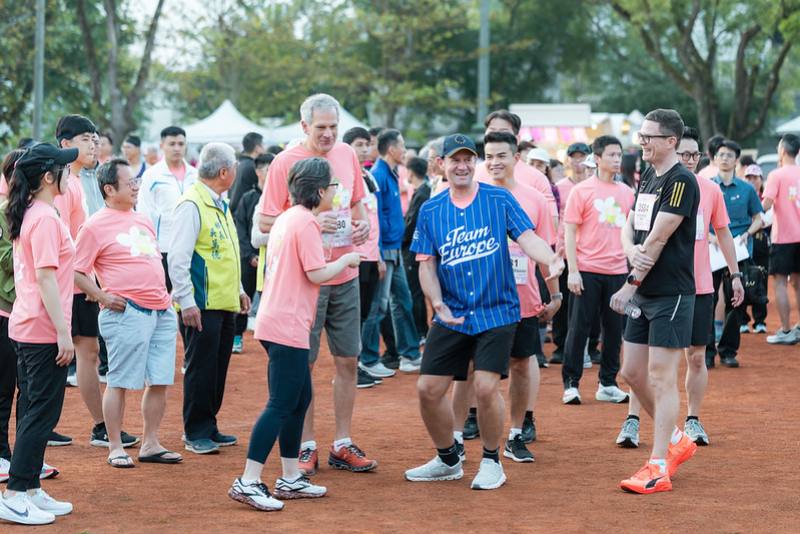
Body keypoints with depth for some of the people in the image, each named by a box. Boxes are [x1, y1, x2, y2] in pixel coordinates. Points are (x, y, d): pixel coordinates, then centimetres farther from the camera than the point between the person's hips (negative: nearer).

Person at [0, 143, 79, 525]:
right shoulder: (46, 218, -16)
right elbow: (46, 278, -21)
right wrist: (63, 333, -21)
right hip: (45, 331, -10)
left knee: (34, 410, 14)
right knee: (43, 412, -5)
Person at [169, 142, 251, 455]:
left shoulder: (220, 205, 15)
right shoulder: (191, 205, -14)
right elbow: (178, 258, -18)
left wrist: (239, 290, 23)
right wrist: (186, 300, -20)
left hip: (226, 302, 9)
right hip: (202, 304, -9)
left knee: (218, 368, 12)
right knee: (201, 368, -3)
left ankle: (209, 427, 20)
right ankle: (196, 434, 5)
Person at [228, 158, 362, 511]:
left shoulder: (287, 218, 15)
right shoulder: (306, 222, -13)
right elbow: (317, 274, -17)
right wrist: (346, 260, 0)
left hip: (275, 321, 10)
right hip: (288, 327, -10)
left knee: (300, 399, 16)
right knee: (281, 405, -10)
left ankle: (291, 479, 22)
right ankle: (248, 482, -13)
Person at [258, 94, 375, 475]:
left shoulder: (347, 155, 6)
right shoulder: (285, 162, -10)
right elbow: (265, 222, -9)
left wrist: (362, 222, -1)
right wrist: (310, 223, -21)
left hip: (345, 276, 5)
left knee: (348, 360, 8)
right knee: (303, 365, 2)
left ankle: (343, 444, 17)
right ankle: (306, 447, 12)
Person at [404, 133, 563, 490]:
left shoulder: (499, 200, -1)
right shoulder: (431, 211, 6)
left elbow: (527, 237, -9)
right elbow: (426, 263, 6)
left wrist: (551, 260, -30)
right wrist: (437, 303, -11)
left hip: (497, 312, -3)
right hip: (452, 315, 3)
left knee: (486, 387, -14)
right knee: (428, 388, 1)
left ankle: (492, 461, 9)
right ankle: (448, 460, 23)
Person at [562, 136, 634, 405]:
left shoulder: (626, 192, 10)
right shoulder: (582, 191, -2)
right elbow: (569, 232, -4)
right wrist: (572, 270, -11)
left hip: (618, 270, 4)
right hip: (587, 270, -4)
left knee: (614, 328, 7)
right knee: (579, 327, -1)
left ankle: (608, 384, 16)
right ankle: (571, 383, 6)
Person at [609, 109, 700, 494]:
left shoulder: (681, 181, -14)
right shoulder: (647, 178, 15)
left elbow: (658, 238, -17)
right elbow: (629, 228, 13)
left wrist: (631, 284, -14)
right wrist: (631, 251, -10)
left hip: (671, 294, -9)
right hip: (644, 293, 9)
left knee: (661, 377, -8)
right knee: (633, 373, 12)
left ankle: (658, 469, -6)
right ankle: (676, 441, 29)